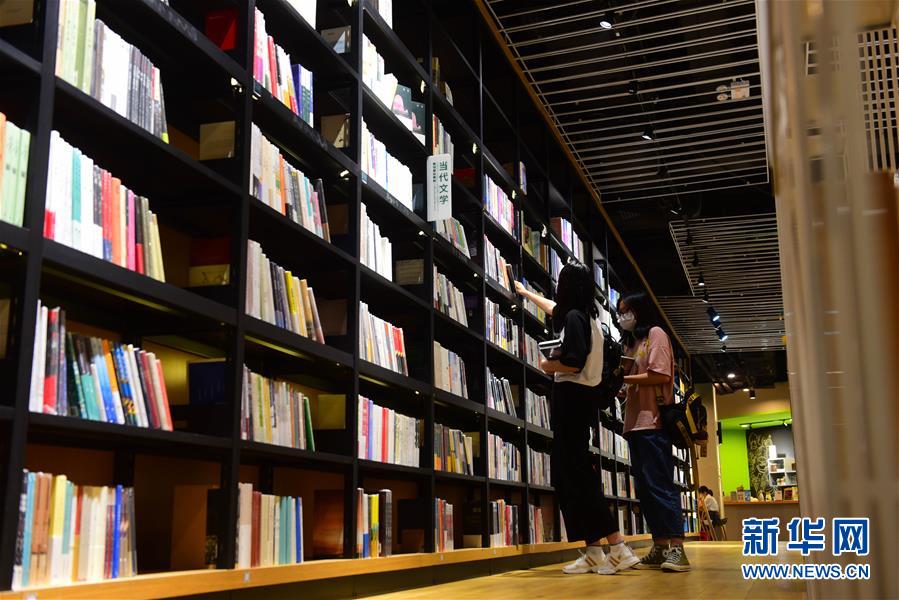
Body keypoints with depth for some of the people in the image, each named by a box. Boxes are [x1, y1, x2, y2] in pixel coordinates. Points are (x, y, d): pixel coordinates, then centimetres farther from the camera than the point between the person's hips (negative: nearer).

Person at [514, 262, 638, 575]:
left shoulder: (573, 317, -11)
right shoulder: (586, 315, 18)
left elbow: (574, 363, -23)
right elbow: (554, 308, 39)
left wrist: (548, 365, -4)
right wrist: (526, 293, 52)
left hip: (570, 397, -9)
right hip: (579, 398, 9)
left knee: (573, 474, -11)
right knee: (573, 473, 7)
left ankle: (617, 548, -16)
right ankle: (595, 553, 4)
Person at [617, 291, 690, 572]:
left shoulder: (655, 334, 1)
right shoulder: (631, 343, 24)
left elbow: (659, 375, -12)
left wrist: (624, 378, -9)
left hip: (654, 422, -8)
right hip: (635, 423, 8)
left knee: (659, 485, -12)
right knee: (644, 488, 4)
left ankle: (676, 549, -13)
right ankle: (660, 548, 6)